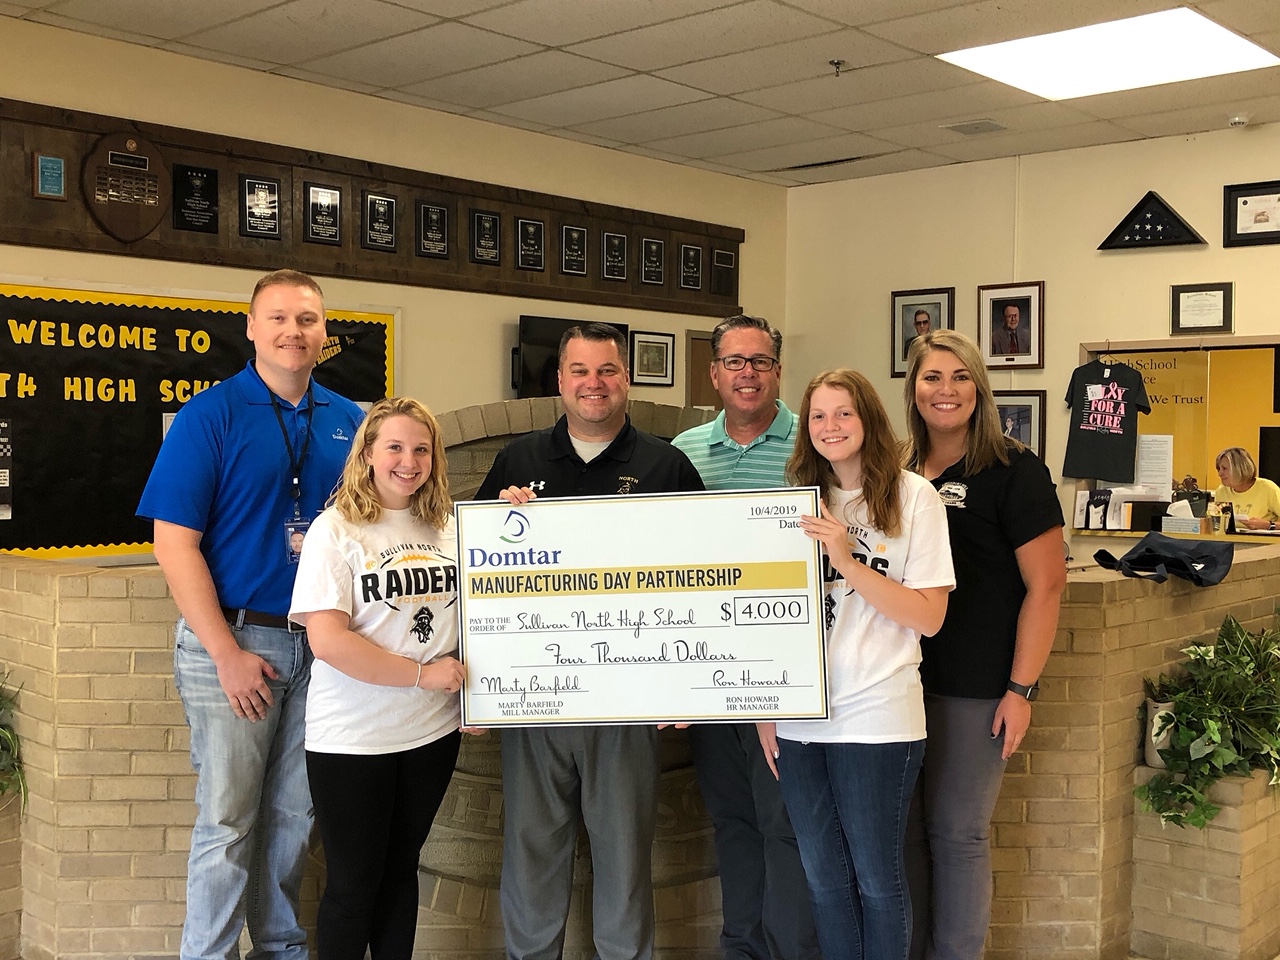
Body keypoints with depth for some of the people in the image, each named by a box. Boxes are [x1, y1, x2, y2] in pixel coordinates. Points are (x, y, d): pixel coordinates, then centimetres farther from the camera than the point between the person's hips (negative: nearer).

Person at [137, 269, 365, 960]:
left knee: (294, 814, 15)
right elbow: (175, 544, -10)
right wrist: (228, 654, -14)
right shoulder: (209, 416, -7)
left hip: (320, 645, 4)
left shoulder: (346, 420, 7)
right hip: (233, 642, -4)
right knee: (228, 820, 3)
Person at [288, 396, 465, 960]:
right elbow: (326, 639, -18)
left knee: (401, 870, 17)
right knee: (353, 883, 7)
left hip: (432, 731, 4)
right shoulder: (336, 530, -9)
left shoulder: (448, 529, 5)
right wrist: (422, 674, -17)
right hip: (353, 739, -4)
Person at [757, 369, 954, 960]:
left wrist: (848, 561, -17)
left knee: (876, 879, 6)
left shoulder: (913, 497, -3)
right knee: (824, 879, 13)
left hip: (876, 718, -4)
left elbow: (928, 616, -9)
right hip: (800, 718, 4)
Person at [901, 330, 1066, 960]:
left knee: (957, 833, 4)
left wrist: (1021, 689, -14)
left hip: (974, 689, -5)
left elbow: (1046, 584, -10)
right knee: (903, 830, 11)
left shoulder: (1013, 471, -6)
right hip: (900, 681, 5)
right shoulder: (898, 472, 9)